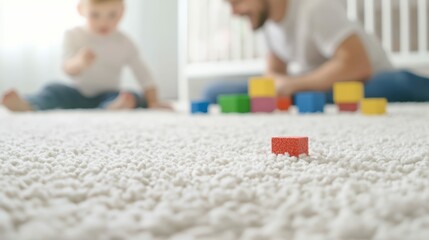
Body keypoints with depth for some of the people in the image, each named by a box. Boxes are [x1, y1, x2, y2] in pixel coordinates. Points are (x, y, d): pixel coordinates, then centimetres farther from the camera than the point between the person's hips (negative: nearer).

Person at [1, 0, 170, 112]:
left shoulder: (124, 43, -3)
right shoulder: (74, 36, -4)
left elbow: (143, 75, -1)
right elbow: (68, 70, -16)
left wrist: (153, 102, -10)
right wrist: (79, 63, -40)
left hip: (107, 94, -1)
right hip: (78, 93, 1)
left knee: (134, 98, -29)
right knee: (54, 90, -23)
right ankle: (27, 105, -53)